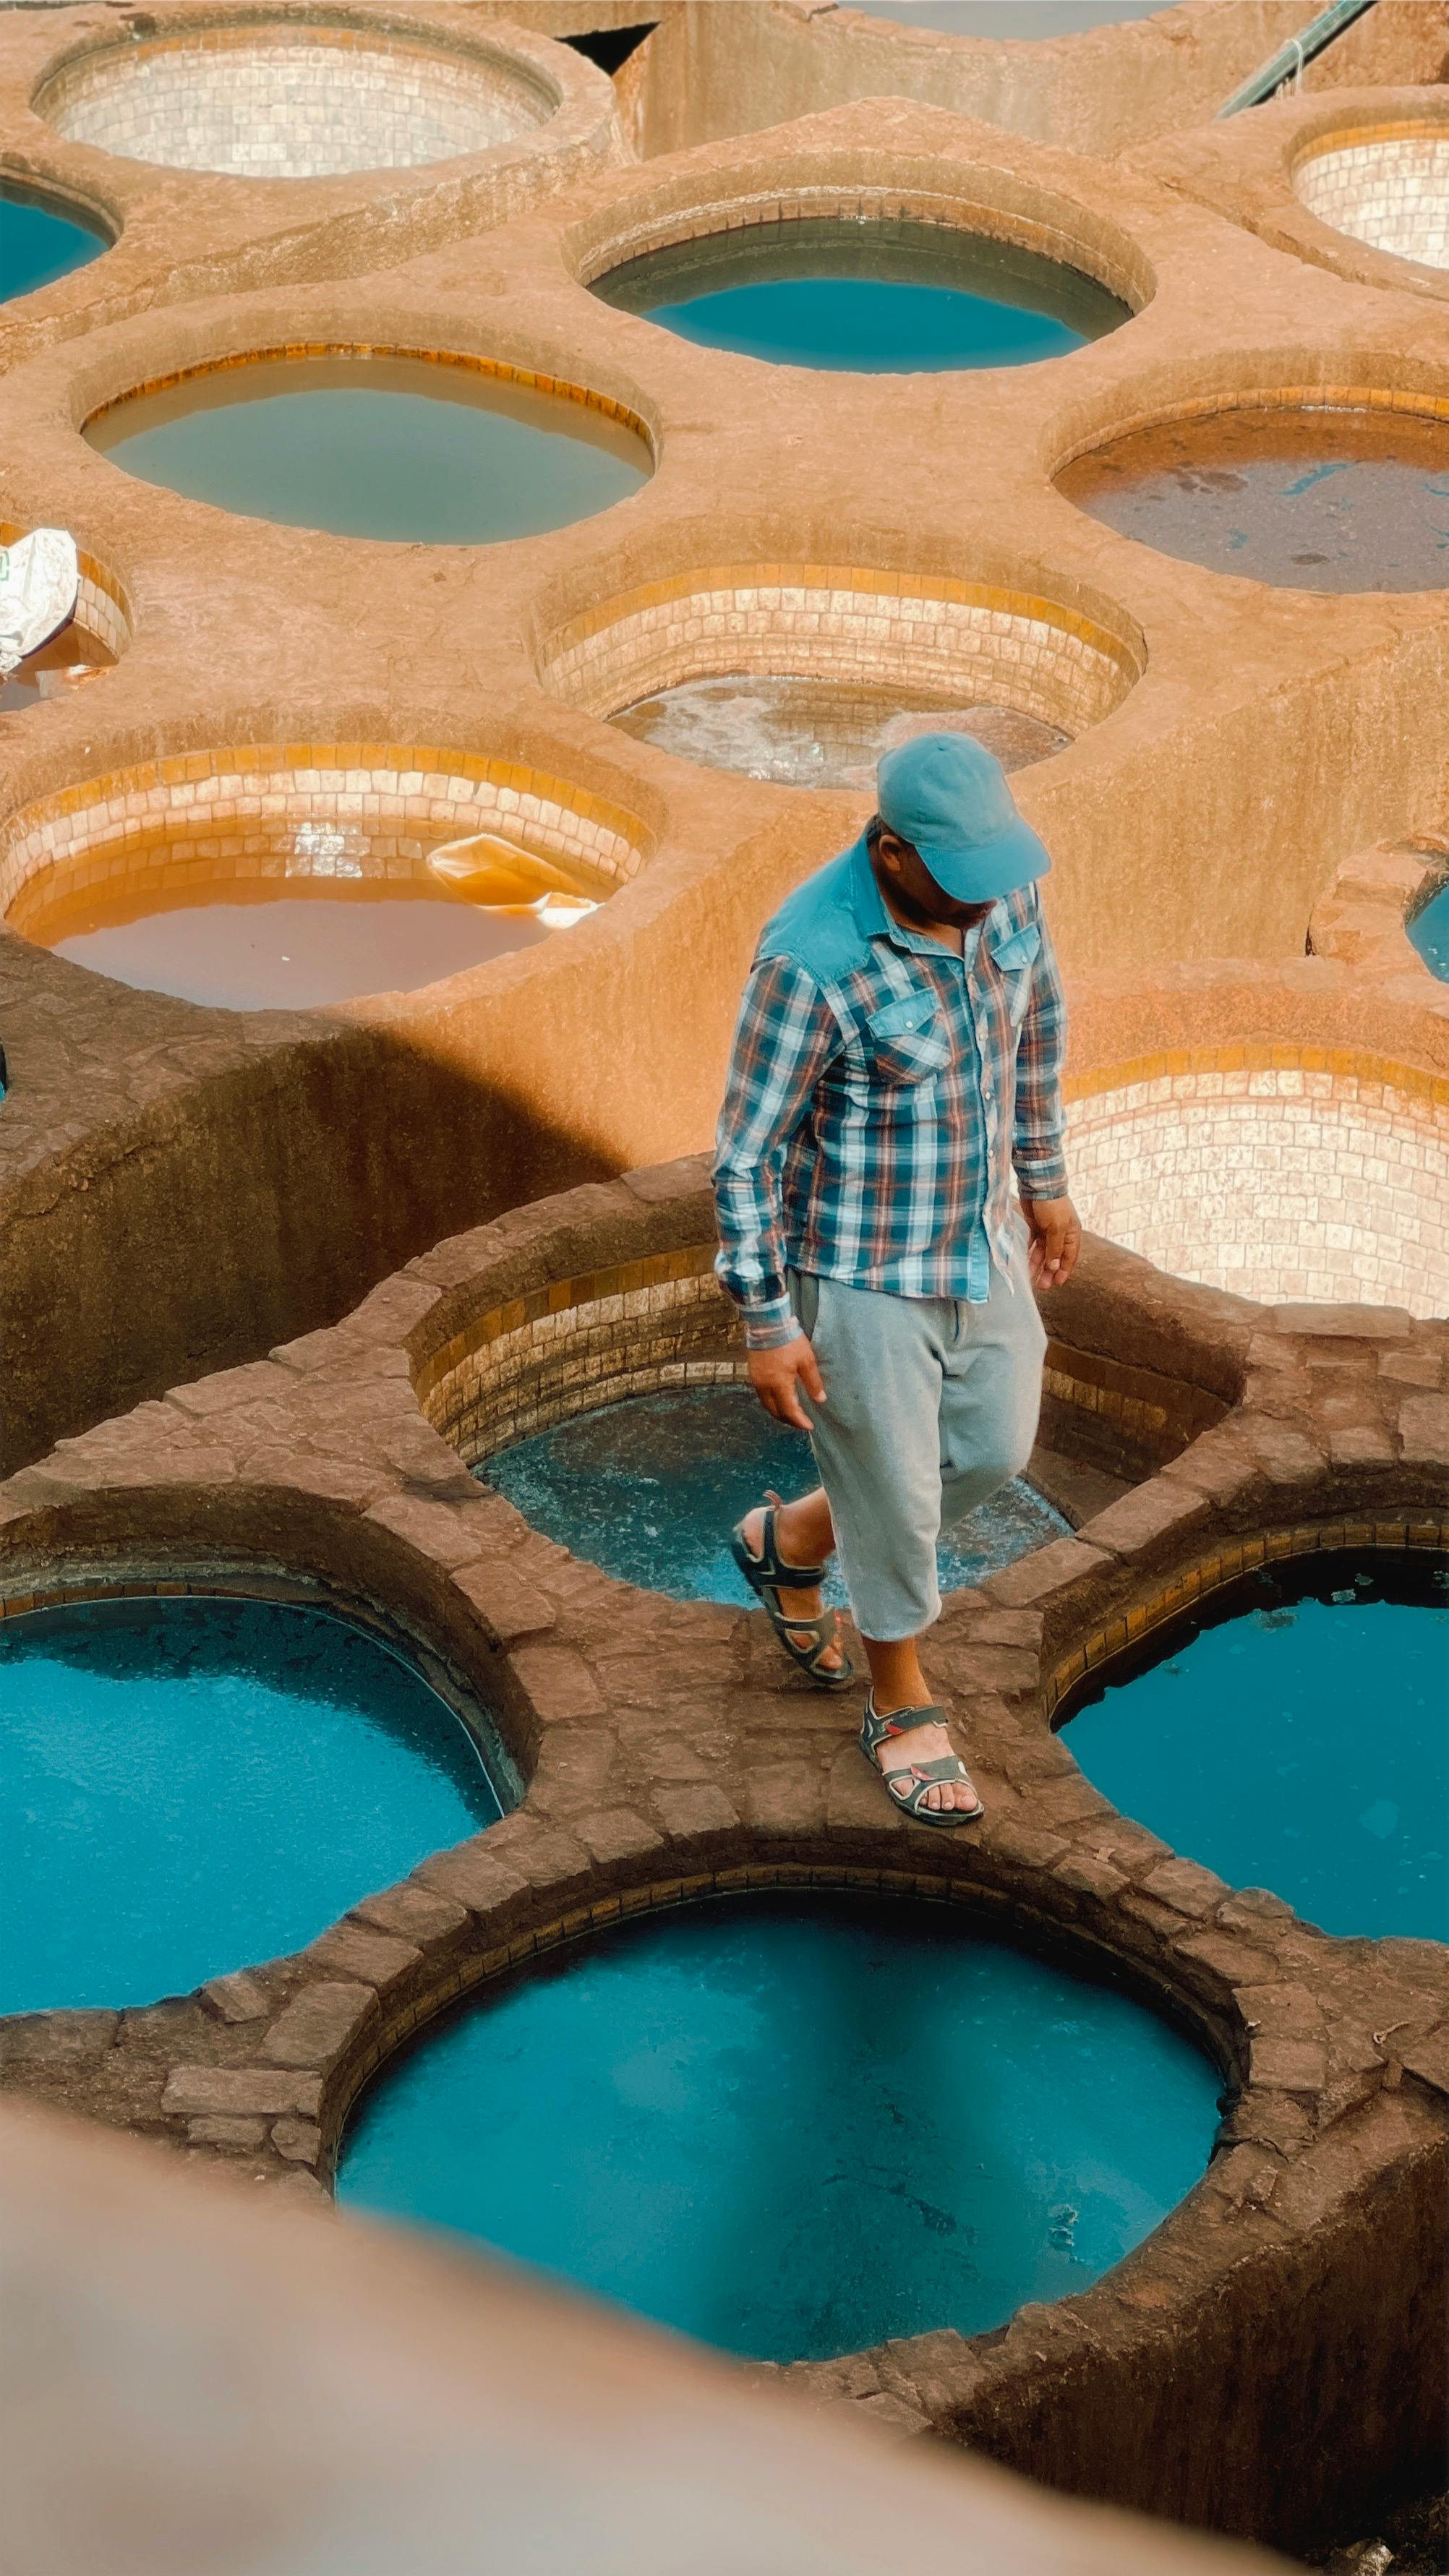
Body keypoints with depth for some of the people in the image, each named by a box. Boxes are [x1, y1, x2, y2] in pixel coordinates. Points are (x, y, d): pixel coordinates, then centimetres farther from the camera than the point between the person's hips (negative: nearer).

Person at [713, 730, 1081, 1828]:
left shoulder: (1004, 884, -12)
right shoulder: (812, 964, -31)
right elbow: (748, 1151, -21)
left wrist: (1045, 1179, 17)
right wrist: (768, 1325, -16)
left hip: (976, 1238, 7)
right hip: (858, 1272, -7)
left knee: (994, 1451, 21)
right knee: (895, 1494, 10)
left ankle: (790, 1544, 46)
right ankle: (903, 1707, 36)